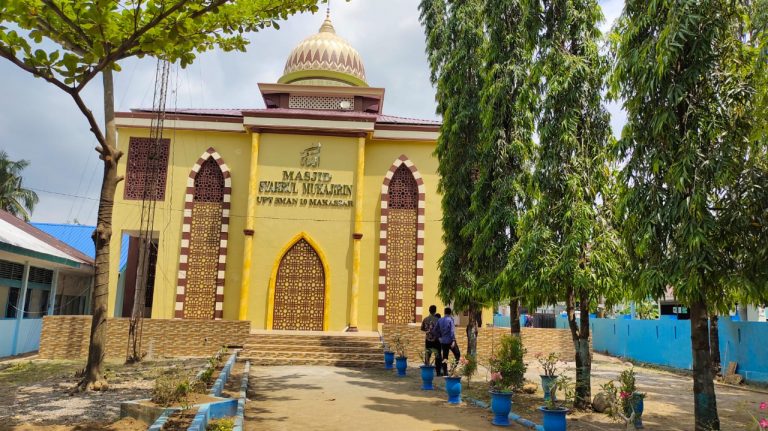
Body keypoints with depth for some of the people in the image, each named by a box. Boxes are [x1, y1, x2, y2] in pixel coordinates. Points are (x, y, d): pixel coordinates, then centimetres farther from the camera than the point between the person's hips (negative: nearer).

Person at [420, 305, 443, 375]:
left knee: (427, 355, 13)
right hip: (436, 340, -4)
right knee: (438, 356, 6)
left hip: (428, 340, 4)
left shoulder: (425, 319, -1)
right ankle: (438, 372, 8)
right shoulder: (437, 319, -14)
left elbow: (422, 328, 9)